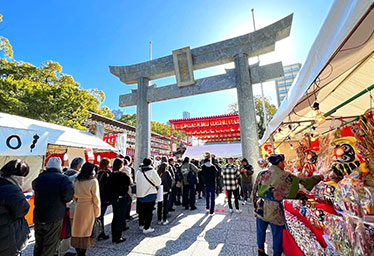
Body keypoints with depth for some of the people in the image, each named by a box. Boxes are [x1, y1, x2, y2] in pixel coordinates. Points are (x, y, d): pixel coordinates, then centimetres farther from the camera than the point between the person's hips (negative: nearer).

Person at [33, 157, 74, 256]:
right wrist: (65, 200, -4)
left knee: (38, 245, 24)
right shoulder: (63, 178, -15)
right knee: (49, 248, 9)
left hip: (38, 217, 5)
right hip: (55, 218, -5)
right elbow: (68, 193, -26)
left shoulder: (39, 178, 1)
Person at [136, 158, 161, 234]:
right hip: (150, 194, -6)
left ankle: (141, 225, 34)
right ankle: (146, 228, 11)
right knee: (149, 211, 6)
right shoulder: (152, 171, -20)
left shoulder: (138, 171, -2)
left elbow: (136, 181, 13)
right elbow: (158, 182, -14)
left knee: (141, 211, 20)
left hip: (140, 194, 6)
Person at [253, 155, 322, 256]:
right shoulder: (285, 176, -11)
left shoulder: (262, 173, -2)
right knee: (277, 235, 17)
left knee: (260, 231, 23)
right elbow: (303, 182, -2)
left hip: (260, 208, 4)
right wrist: (319, 177, 14)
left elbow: (254, 191, 3)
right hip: (275, 211, -4)